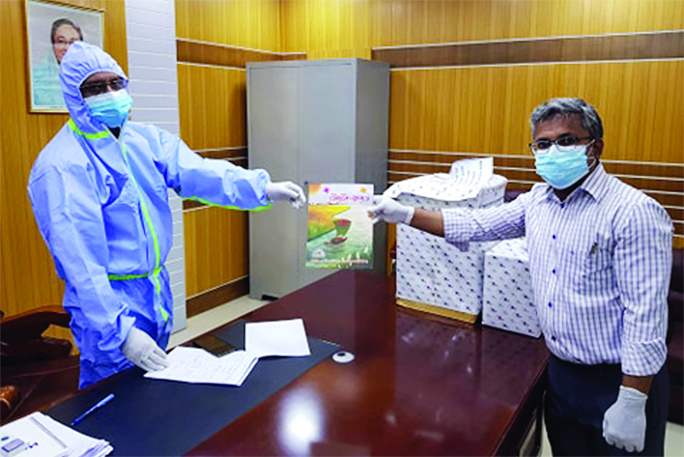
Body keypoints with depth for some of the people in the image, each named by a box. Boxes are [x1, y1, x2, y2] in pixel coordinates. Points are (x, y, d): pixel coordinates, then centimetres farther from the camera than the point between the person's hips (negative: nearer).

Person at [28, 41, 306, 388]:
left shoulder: (145, 139, 4)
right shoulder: (61, 166, -18)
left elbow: (197, 173, -9)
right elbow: (80, 261, -23)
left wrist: (264, 188, -23)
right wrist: (120, 331, -26)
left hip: (157, 290, 7)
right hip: (109, 301, -7)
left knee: (157, 376, 23)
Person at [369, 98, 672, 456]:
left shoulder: (634, 213, -18)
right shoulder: (538, 200, 3)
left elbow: (645, 315, -20)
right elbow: (476, 224, 7)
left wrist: (632, 403, -21)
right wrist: (405, 215, 1)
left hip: (617, 381, -6)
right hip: (561, 372, 6)